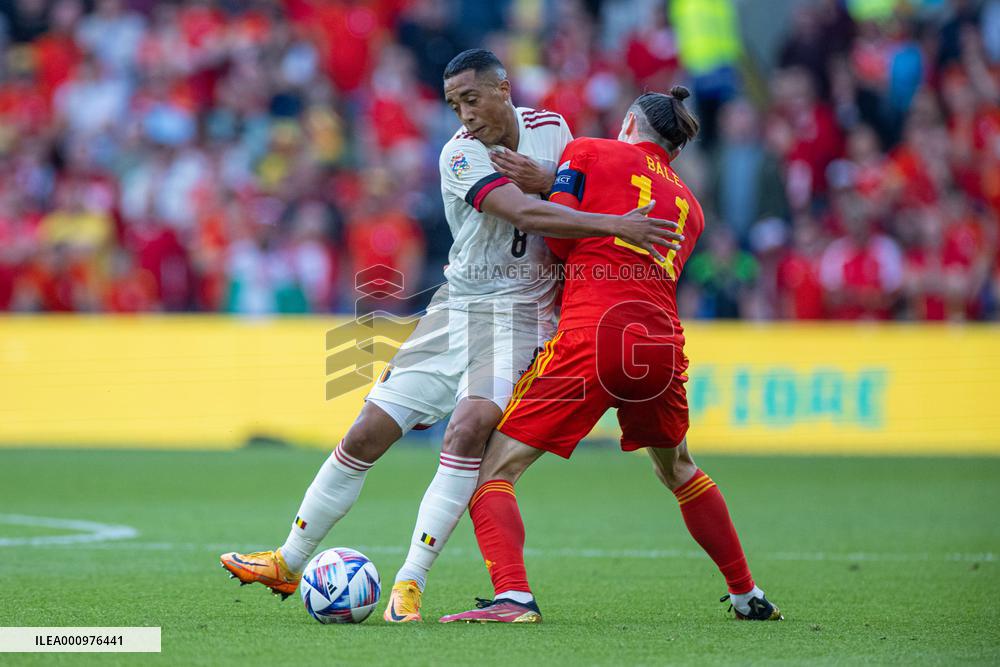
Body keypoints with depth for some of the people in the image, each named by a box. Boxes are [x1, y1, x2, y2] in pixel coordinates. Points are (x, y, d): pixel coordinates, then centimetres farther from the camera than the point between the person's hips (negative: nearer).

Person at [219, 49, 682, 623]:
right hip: (458, 310, 0)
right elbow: (525, 214, -27)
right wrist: (615, 225, -35)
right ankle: (289, 563, 20)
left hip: (518, 317, 0)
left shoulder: (549, 126, 1)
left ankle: (409, 585, -23)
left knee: (470, 426, -26)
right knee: (366, 435, 0)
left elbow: (586, 191, 9)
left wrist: (546, 179, -12)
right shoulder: (461, 155, -13)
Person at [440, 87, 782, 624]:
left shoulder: (589, 152, 10)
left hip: (590, 336, -5)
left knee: (492, 471, -1)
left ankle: (513, 595, -23)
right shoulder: (689, 205, 24)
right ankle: (747, 595, 36)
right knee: (677, 470, 32)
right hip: (662, 343, 5)